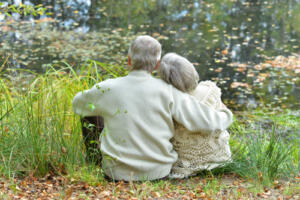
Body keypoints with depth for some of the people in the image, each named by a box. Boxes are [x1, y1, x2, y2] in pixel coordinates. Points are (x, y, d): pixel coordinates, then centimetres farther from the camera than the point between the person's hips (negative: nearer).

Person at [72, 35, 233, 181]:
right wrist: (225, 115, 11)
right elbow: (206, 121, -11)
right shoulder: (168, 92, -15)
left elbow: (78, 104, 8)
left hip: (118, 173, -1)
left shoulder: (108, 89, -13)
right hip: (158, 172, 1)